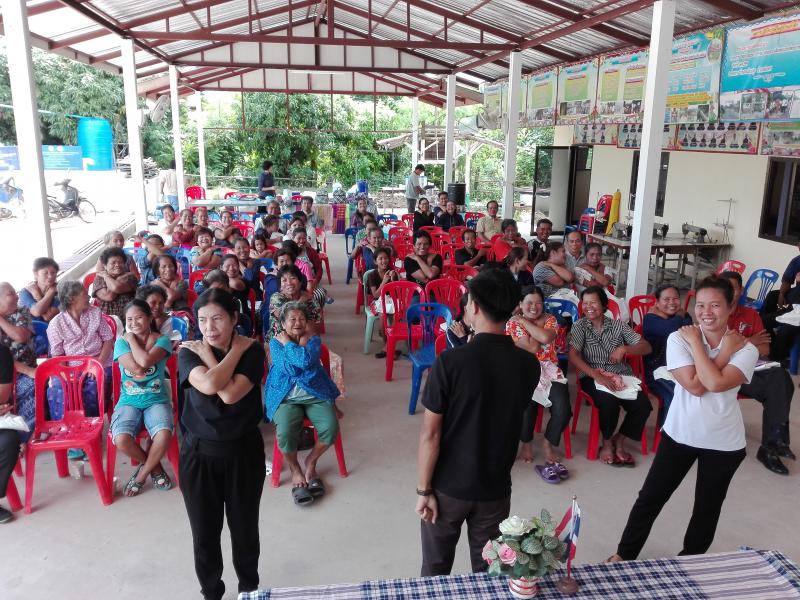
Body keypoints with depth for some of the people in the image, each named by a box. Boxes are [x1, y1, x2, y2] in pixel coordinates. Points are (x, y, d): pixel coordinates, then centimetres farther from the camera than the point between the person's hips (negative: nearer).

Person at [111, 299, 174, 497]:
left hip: (156, 400, -1)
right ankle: (155, 467, 3)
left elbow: (145, 362, -22)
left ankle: (143, 473, 0)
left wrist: (131, 337, -8)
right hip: (129, 401, 1)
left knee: (164, 435, -32)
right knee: (121, 439, -29)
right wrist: (128, 337, -8)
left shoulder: (162, 340, -3)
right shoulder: (121, 342, 1)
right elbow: (136, 368, -16)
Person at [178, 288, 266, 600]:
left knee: (244, 529, 15)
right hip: (199, 454, 1)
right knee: (205, 534, 13)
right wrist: (235, 350, -17)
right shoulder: (188, 352, -6)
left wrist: (208, 355, -15)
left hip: (243, 451, 0)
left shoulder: (252, 350, -8)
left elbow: (231, 394, -22)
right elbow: (209, 384, -26)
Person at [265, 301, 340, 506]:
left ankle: (311, 462, 8)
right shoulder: (275, 342, 3)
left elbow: (306, 361, -19)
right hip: (286, 396, -1)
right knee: (285, 433, -29)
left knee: (330, 428, -24)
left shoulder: (313, 339, 4)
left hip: (315, 393, 1)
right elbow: (288, 368, -14)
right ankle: (295, 470, 3)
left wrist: (288, 343, -10)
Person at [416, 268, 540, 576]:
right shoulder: (528, 364, -9)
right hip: (496, 487, 3)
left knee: (436, 569, 19)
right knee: (488, 570, 21)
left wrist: (423, 490, -6)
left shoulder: (450, 361, -21)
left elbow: (430, 434, -18)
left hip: (448, 486, -3)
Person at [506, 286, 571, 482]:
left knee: (563, 409, -21)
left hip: (549, 371, 3)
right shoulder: (513, 323, 0)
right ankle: (527, 442, -1)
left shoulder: (550, 319, 8)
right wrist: (537, 323, -4)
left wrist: (524, 321, -9)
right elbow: (533, 348, -12)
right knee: (527, 404, -30)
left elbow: (546, 337, -17)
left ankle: (548, 443, 6)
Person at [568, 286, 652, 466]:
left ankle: (619, 440, 5)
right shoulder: (579, 326, 1)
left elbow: (646, 347, 5)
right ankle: (607, 442, -2)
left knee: (643, 406, -22)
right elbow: (573, 356, -12)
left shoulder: (618, 325, 8)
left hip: (622, 376, 3)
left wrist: (624, 349, -15)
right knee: (609, 403, -32)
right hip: (593, 377, -3)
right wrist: (597, 376, -24)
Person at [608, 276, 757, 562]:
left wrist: (696, 342, -19)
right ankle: (624, 555, 26)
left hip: (724, 442, 0)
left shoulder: (746, 349, -10)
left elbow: (717, 383, -28)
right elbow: (695, 386, -21)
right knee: (650, 497, 8)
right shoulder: (678, 338, -10)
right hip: (680, 434, 0)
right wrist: (725, 351, -19)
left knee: (707, 509, 15)